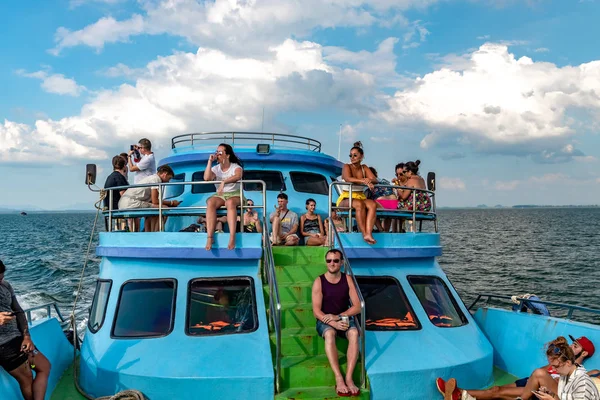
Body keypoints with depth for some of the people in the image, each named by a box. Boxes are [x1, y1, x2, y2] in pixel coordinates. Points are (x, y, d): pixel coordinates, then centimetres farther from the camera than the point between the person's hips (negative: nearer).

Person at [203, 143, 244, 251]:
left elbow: (238, 176, -24)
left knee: (230, 203, -41)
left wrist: (224, 182, -37)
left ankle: (232, 238, -47)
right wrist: (210, 161, -7)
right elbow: (206, 178, -10)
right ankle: (209, 237, -38)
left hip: (235, 194, -3)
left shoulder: (236, 167, 1)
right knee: (210, 202, -33)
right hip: (220, 195, 3)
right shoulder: (215, 168, 12)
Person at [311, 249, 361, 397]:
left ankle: (349, 378, -34)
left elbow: (357, 307, -6)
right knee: (330, 333, -36)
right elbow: (316, 312, -13)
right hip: (325, 321, -2)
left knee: (354, 333, -32)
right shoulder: (319, 282, -9)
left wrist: (339, 316, -20)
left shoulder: (347, 280, -3)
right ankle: (339, 379, -38)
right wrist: (334, 324, -27)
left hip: (344, 319, 2)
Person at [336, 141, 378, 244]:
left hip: (361, 197, 4)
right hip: (346, 198, -4)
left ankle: (368, 233, -41)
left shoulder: (364, 168, 16)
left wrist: (369, 180, -23)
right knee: (360, 204, -37)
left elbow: (374, 179, 2)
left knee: (373, 204, -29)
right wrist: (363, 181, -32)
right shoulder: (347, 166, 2)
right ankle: (364, 233, -36)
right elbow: (348, 179, -20)